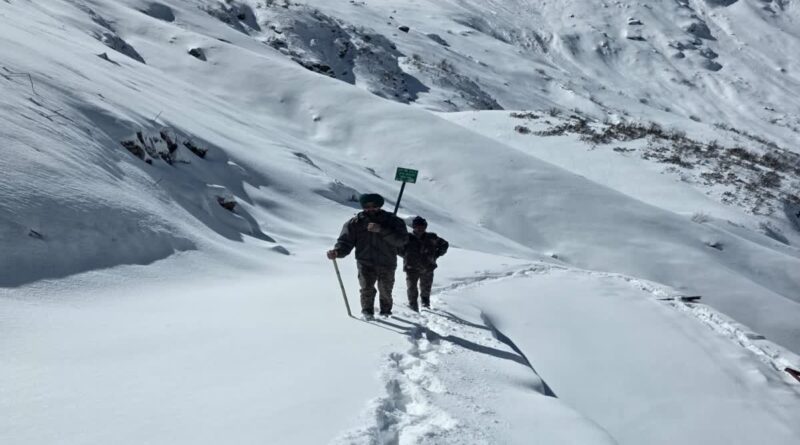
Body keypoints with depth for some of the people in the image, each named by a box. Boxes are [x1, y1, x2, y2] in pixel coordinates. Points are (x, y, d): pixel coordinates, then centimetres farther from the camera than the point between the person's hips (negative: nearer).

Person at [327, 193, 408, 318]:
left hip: (387, 264, 1)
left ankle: (386, 311, 35)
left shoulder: (392, 221, 0)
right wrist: (337, 251, -23)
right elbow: (346, 241, -1)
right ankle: (367, 311, 6)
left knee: (386, 291, 9)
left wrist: (381, 230, -23)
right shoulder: (355, 222, 3)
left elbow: (402, 240, -13)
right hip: (366, 262, 0)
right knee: (367, 289, -16)